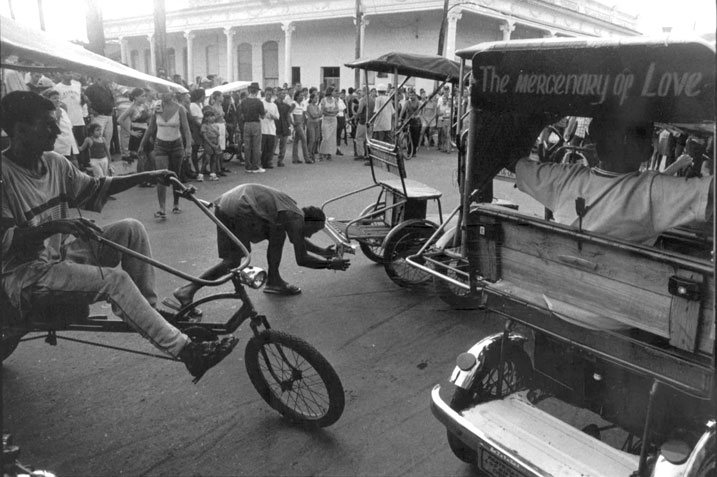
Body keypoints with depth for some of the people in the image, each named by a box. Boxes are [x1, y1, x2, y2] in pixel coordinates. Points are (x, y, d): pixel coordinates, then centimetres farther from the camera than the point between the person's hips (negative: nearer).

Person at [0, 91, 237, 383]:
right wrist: (55, 226, -39)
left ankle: (150, 310, -4)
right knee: (115, 279, -28)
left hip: (62, 252, 8)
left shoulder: (53, 162, 2)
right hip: (26, 275, -8)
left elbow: (94, 188, 14)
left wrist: (146, 177, 5)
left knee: (130, 228, -10)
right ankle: (185, 350, -27)